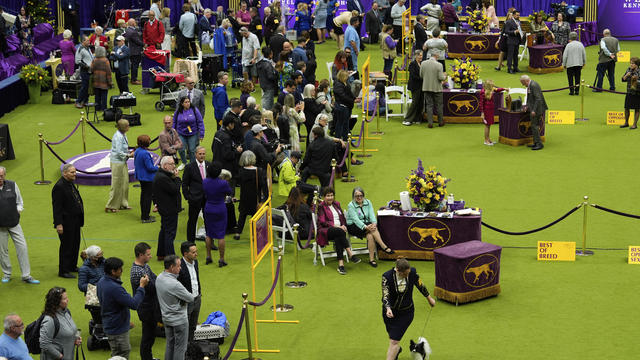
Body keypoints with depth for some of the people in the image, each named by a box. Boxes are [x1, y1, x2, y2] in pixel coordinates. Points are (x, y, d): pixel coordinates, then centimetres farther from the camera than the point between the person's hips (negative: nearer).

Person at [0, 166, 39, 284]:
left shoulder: (12, 185, 3)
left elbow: (19, 202, 14)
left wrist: (18, 211, -3)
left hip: (14, 223, 2)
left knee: (22, 248, -1)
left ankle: (26, 276, 7)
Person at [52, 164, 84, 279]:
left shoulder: (70, 184, 10)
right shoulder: (59, 187, -19)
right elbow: (56, 207, -22)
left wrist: (79, 220, 20)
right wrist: (58, 224, -24)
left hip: (75, 222, 9)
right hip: (66, 223, -9)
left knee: (75, 244, 18)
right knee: (66, 246, -1)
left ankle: (72, 266, 32)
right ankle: (63, 271, 8)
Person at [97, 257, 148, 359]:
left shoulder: (102, 282, 0)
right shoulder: (114, 288, -31)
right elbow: (134, 304, -30)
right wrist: (142, 286, -20)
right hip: (117, 329, -10)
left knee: (126, 350, 24)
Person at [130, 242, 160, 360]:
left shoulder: (145, 265, 5)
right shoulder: (137, 272, -28)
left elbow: (155, 279, 10)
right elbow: (153, 287, -26)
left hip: (153, 305, 10)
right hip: (146, 308, -10)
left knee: (151, 333, 21)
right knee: (148, 335, 3)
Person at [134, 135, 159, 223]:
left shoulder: (137, 151, 2)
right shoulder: (145, 154, -26)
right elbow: (150, 167, -24)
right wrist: (157, 167, -4)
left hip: (141, 176, 9)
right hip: (148, 178, -9)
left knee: (143, 195, 19)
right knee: (148, 196, -1)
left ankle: (143, 215, 29)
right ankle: (145, 218, 3)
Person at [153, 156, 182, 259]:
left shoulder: (161, 175, 9)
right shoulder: (162, 178, -25)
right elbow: (175, 190, -24)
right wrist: (176, 178, -15)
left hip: (164, 208, 11)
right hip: (169, 210, -11)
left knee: (164, 231, 20)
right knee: (170, 232, -6)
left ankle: (161, 254, 30)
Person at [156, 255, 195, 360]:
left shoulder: (159, 278, -4)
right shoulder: (175, 284, -30)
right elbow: (190, 298, -19)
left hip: (166, 318, 8)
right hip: (179, 320, -8)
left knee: (170, 345, 21)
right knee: (180, 348, 5)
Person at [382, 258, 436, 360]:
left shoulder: (412, 272, -17)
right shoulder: (387, 276, -22)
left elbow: (420, 285, 2)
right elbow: (385, 295, -25)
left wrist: (429, 298, 16)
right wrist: (388, 309, -44)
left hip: (406, 312, -1)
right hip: (390, 311, 1)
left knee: (394, 341, -8)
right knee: (392, 337, 22)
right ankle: (397, 349, 57)